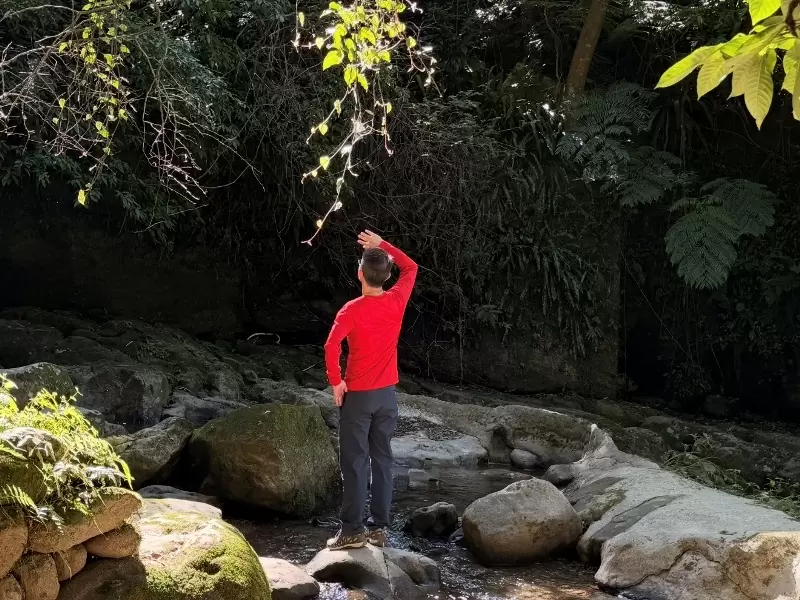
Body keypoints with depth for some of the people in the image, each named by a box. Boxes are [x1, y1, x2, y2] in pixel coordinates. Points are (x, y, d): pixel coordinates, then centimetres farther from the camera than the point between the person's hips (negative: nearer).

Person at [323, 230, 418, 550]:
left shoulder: (352, 310, -14)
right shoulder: (397, 301, -3)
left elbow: (332, 347, -28)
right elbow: (411, 267, 15)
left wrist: (336, 382, -14)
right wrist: (382, 244, 12)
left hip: (357, 395, -4)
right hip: (387, 394, 4)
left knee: (354, 463, 0)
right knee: (382, 460, 9)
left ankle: (352, 530, 1)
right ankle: (379, 528, 11)